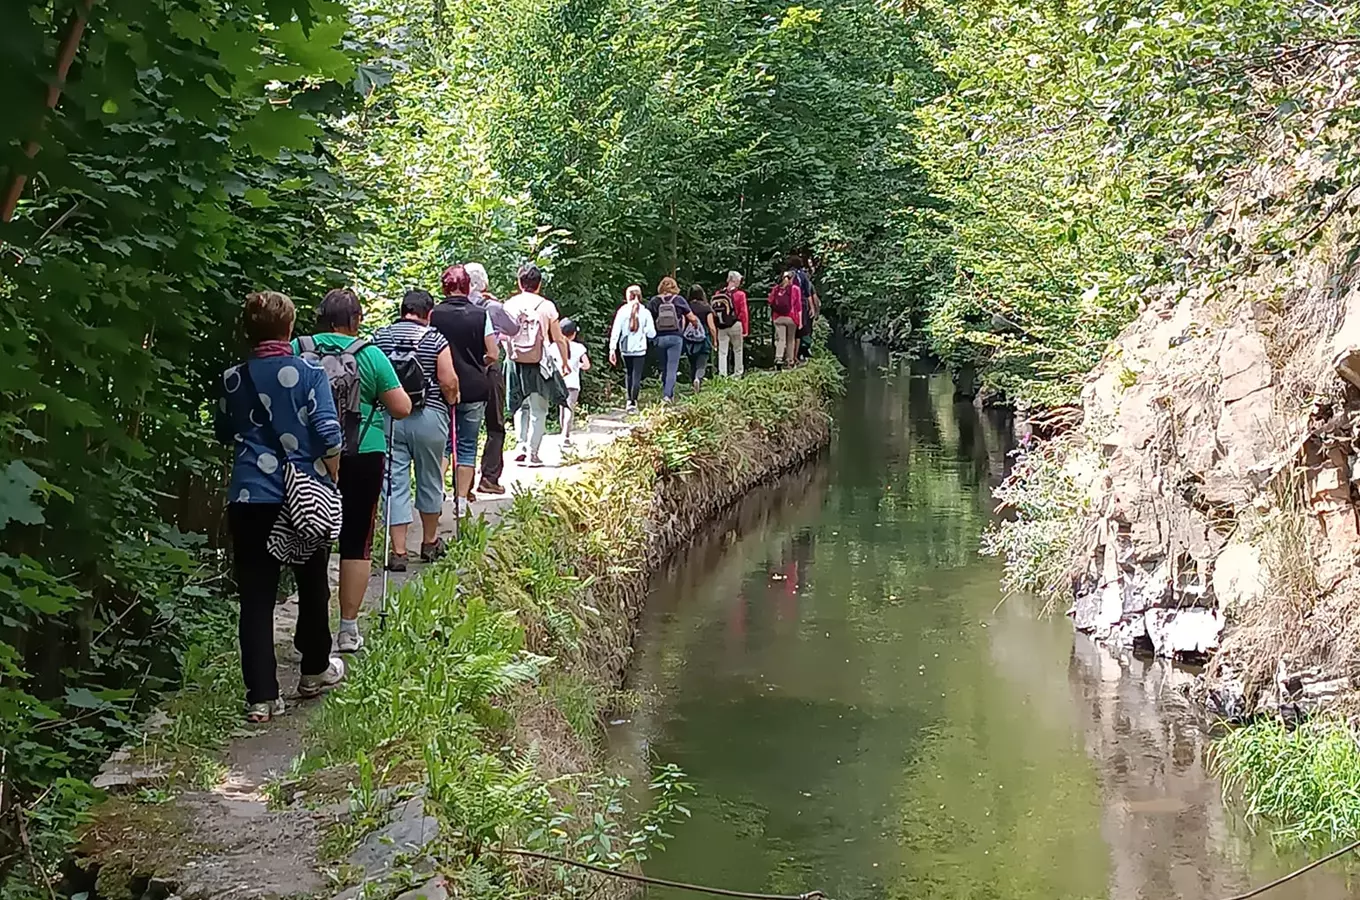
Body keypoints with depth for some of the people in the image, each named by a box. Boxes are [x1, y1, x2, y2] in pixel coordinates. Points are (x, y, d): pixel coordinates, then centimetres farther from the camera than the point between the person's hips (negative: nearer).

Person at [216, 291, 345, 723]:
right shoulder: (309, 375, -7)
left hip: (248, 500, 1)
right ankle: (315, 670, 35)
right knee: (312, 587, 19)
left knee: (256, 597, 2)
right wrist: (331, 478, 2)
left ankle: (261, 696, -3)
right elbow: (330, 435, -12)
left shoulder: (233, 380, 2)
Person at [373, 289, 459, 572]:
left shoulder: (380, 337, 3)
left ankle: (398, 551, -1)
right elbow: (448, 381, -9)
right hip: (429, 417, -1)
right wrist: (452, 399, 10)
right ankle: (430, 543, 29)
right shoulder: (436, 339, -6)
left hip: (389, 417, 2)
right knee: (430, 481, 15)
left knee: (395, 483, 3)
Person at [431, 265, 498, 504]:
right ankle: (462, 497, 7)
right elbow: (493, 355, -4)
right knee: (467, 446, 8)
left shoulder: (434, 315, -6)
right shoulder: (481, 315, -4)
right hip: (474, 389, 0)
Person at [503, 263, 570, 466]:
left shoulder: (509, 305, -1)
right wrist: (565, 361, 13)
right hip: (539, 363, -2)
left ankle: (522, 445, 6)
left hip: (516, 362, 2)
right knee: (538, 409, 7)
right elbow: (559, 339, 0)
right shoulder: (546, 306, -5)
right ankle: (532, 452, 4)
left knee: (521, 406, 19)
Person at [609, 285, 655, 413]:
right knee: (637, 376, 2)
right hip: (640, 349, -1)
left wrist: (612, 349, -6)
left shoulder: (622, 311, -6)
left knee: (628, 373, 20)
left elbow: (615, 331, -8)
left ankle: (630, 400, 22)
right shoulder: (645, 312, -5)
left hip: (625, 349, 1)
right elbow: (651, 334, -4)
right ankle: (633, 402, -6)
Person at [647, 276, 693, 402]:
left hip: (660, 338, 2)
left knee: (664, 368, 16)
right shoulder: (679, 300, -2)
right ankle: (667, 395, -17)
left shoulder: (654, 301, 0)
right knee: (672, 368, -3)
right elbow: (691, 317, 1)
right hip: (675, 337, -2)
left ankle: (667, 394, 24)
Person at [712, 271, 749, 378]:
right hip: (735, 325, -2)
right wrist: (745, 329, -1)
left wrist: (714, 327, 8)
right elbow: (743, 313, -8)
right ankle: (738, 373, 21)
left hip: (721, 326, 2)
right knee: (737, 350, 14)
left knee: (722, 352, 4)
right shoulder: (740, 294, -8)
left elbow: (713, 311, 2)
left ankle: (722, 373, -4)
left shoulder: (718, 294, 1)